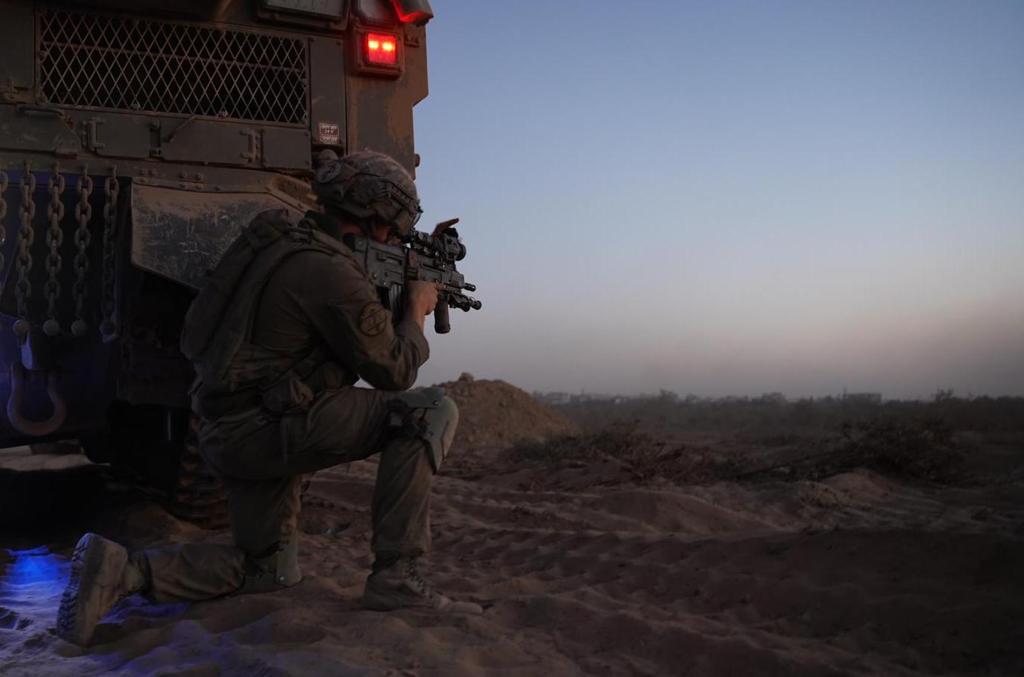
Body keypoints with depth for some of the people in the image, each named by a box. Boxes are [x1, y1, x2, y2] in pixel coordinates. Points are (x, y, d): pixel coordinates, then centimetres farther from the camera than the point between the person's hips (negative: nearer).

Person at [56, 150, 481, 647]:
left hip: (226, 433, 9)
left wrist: (390, 304, 17)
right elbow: (393, 370, -9)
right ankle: (396, 577, -10)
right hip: (267, 429, -9)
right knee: (431, 412, -11)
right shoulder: (333, 274, -17)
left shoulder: (281, 237, 10)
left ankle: (121, 571, 7)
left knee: (270, 571, 24)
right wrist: (416, 312, 10)